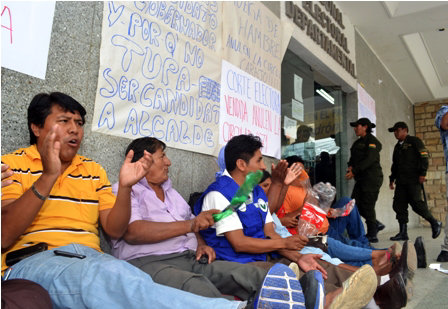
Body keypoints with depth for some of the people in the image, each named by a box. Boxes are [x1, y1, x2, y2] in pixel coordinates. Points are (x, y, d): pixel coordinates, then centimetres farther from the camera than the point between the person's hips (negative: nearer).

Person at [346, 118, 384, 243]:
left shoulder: (372, 141, -7)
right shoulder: (358, 142, 19)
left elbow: (369, 159, -18)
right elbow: (353, 158, 15)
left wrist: (355, 171, -23)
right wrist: (351, 166, -7)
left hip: (372, 177, -8)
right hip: (361, 178, 9)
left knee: (368, 205, -8)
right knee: (355, 203, 4)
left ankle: (372, 235, 2)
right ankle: (376, 224, 19)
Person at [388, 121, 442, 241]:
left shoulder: (414, 141, 1)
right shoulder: (397, 146, 23)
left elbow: (424, 157, -8)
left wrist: (423, 173, -16)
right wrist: (392, 179, 23)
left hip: (414, 179, -7)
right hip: (401, 181, 8)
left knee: (416, 204, -12)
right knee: (398, 205, 0)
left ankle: (435, 223, 10)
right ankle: (403, 233, 3)